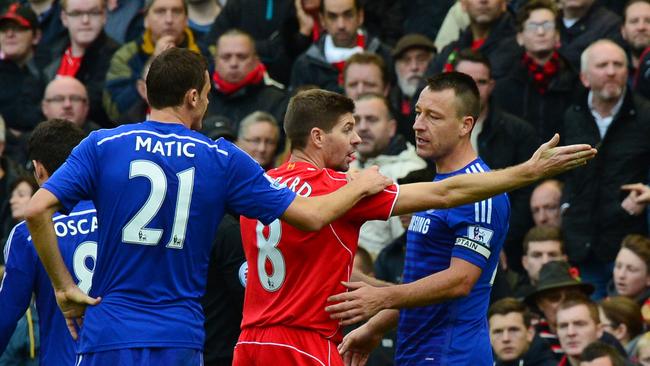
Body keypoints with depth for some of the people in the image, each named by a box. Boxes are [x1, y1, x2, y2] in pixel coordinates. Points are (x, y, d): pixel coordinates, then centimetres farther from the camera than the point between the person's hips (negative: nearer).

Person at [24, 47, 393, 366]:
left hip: (108, 335, 0)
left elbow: (37, 209, -10)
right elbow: (311, 216, 6)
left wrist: (64, 287, -1)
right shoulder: (223, 159, 2)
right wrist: (361, 185, 24)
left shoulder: (101, 145, 1)